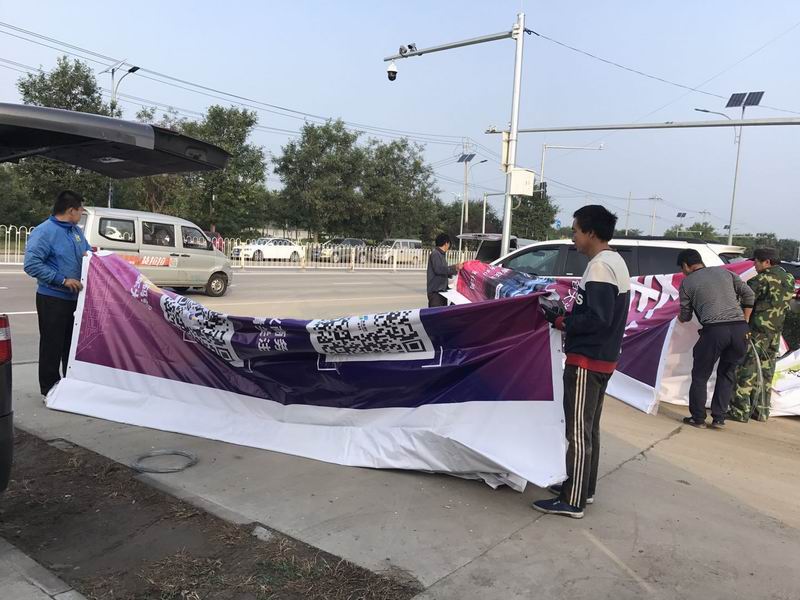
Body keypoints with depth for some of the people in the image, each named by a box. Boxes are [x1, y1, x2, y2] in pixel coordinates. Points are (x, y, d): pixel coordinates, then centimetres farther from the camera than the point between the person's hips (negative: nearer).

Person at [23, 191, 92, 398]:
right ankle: (50, 389, 11)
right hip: (53, 299, -8)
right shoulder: (45, 231, -15)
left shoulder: (76, 230, 10)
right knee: (53, 345, 0)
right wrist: (63, 280, -24)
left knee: (73, 344, 15)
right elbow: (32, 264, -21)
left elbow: (86, 251, 23)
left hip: (75, 298, 8)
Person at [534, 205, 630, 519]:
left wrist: (559, 321, -14)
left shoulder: (599, 265, -18)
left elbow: (596, 318, -25)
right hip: (603, 358, 10)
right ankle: (584, 489, 29)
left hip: (587, 361, -10)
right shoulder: (616, 262, 13)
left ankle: (572, 500, 7)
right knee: (589, 428, 18)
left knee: (578, 431, -2)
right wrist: (563, 316, 6)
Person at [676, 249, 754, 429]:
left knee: (700, 375, 12)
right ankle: (719, 419, 19)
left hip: (714, 330, -4)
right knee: (727, 374, 18)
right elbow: (748, 294, 15)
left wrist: (679, 318, 37)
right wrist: (744, 321, 18)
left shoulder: (687, 282, 8)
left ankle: (698, 418, 17)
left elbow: (686, 316, 14)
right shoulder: (724, 272, 19)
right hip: (739, 328, 4)